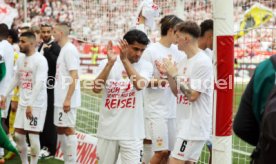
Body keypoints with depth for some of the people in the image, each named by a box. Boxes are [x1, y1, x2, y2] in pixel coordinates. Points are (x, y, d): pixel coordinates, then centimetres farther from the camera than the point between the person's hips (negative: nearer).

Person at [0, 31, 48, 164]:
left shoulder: (40, 60, -14)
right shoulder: (20, 60, 10)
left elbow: (39, 83, -21)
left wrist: (30, 104, -27)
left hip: (36, 105, -7)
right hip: (22, 104, 8)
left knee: (33, 137, -5)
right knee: (18, 135, 8)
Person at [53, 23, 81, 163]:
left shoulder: (69, 49, -14)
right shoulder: (63, 49, 15)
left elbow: (74, 76, -20)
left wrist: (68, 99, -24)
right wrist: (63, 99, 18)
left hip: (66, 100, -10)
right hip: (60, 99, 10)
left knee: (68, 129, -6)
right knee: (60, 129, 13)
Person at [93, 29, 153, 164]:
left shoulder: (145, 66, -1)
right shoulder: (106, 63, 0)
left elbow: (140, 85, -21)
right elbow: (96, 88, -14)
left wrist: (125, 60, -25)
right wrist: (110, 62, -22)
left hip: (132, 132, -1)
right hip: (108, 129, 1)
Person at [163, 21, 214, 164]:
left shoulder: (202, 62, -16)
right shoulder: (184, 62, 11)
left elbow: (192, 95, -20)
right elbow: (177, 92, 16)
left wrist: (175, 74, -13)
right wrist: (169, 74, 2)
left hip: (195, 124, -9)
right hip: (185, 124, 9)